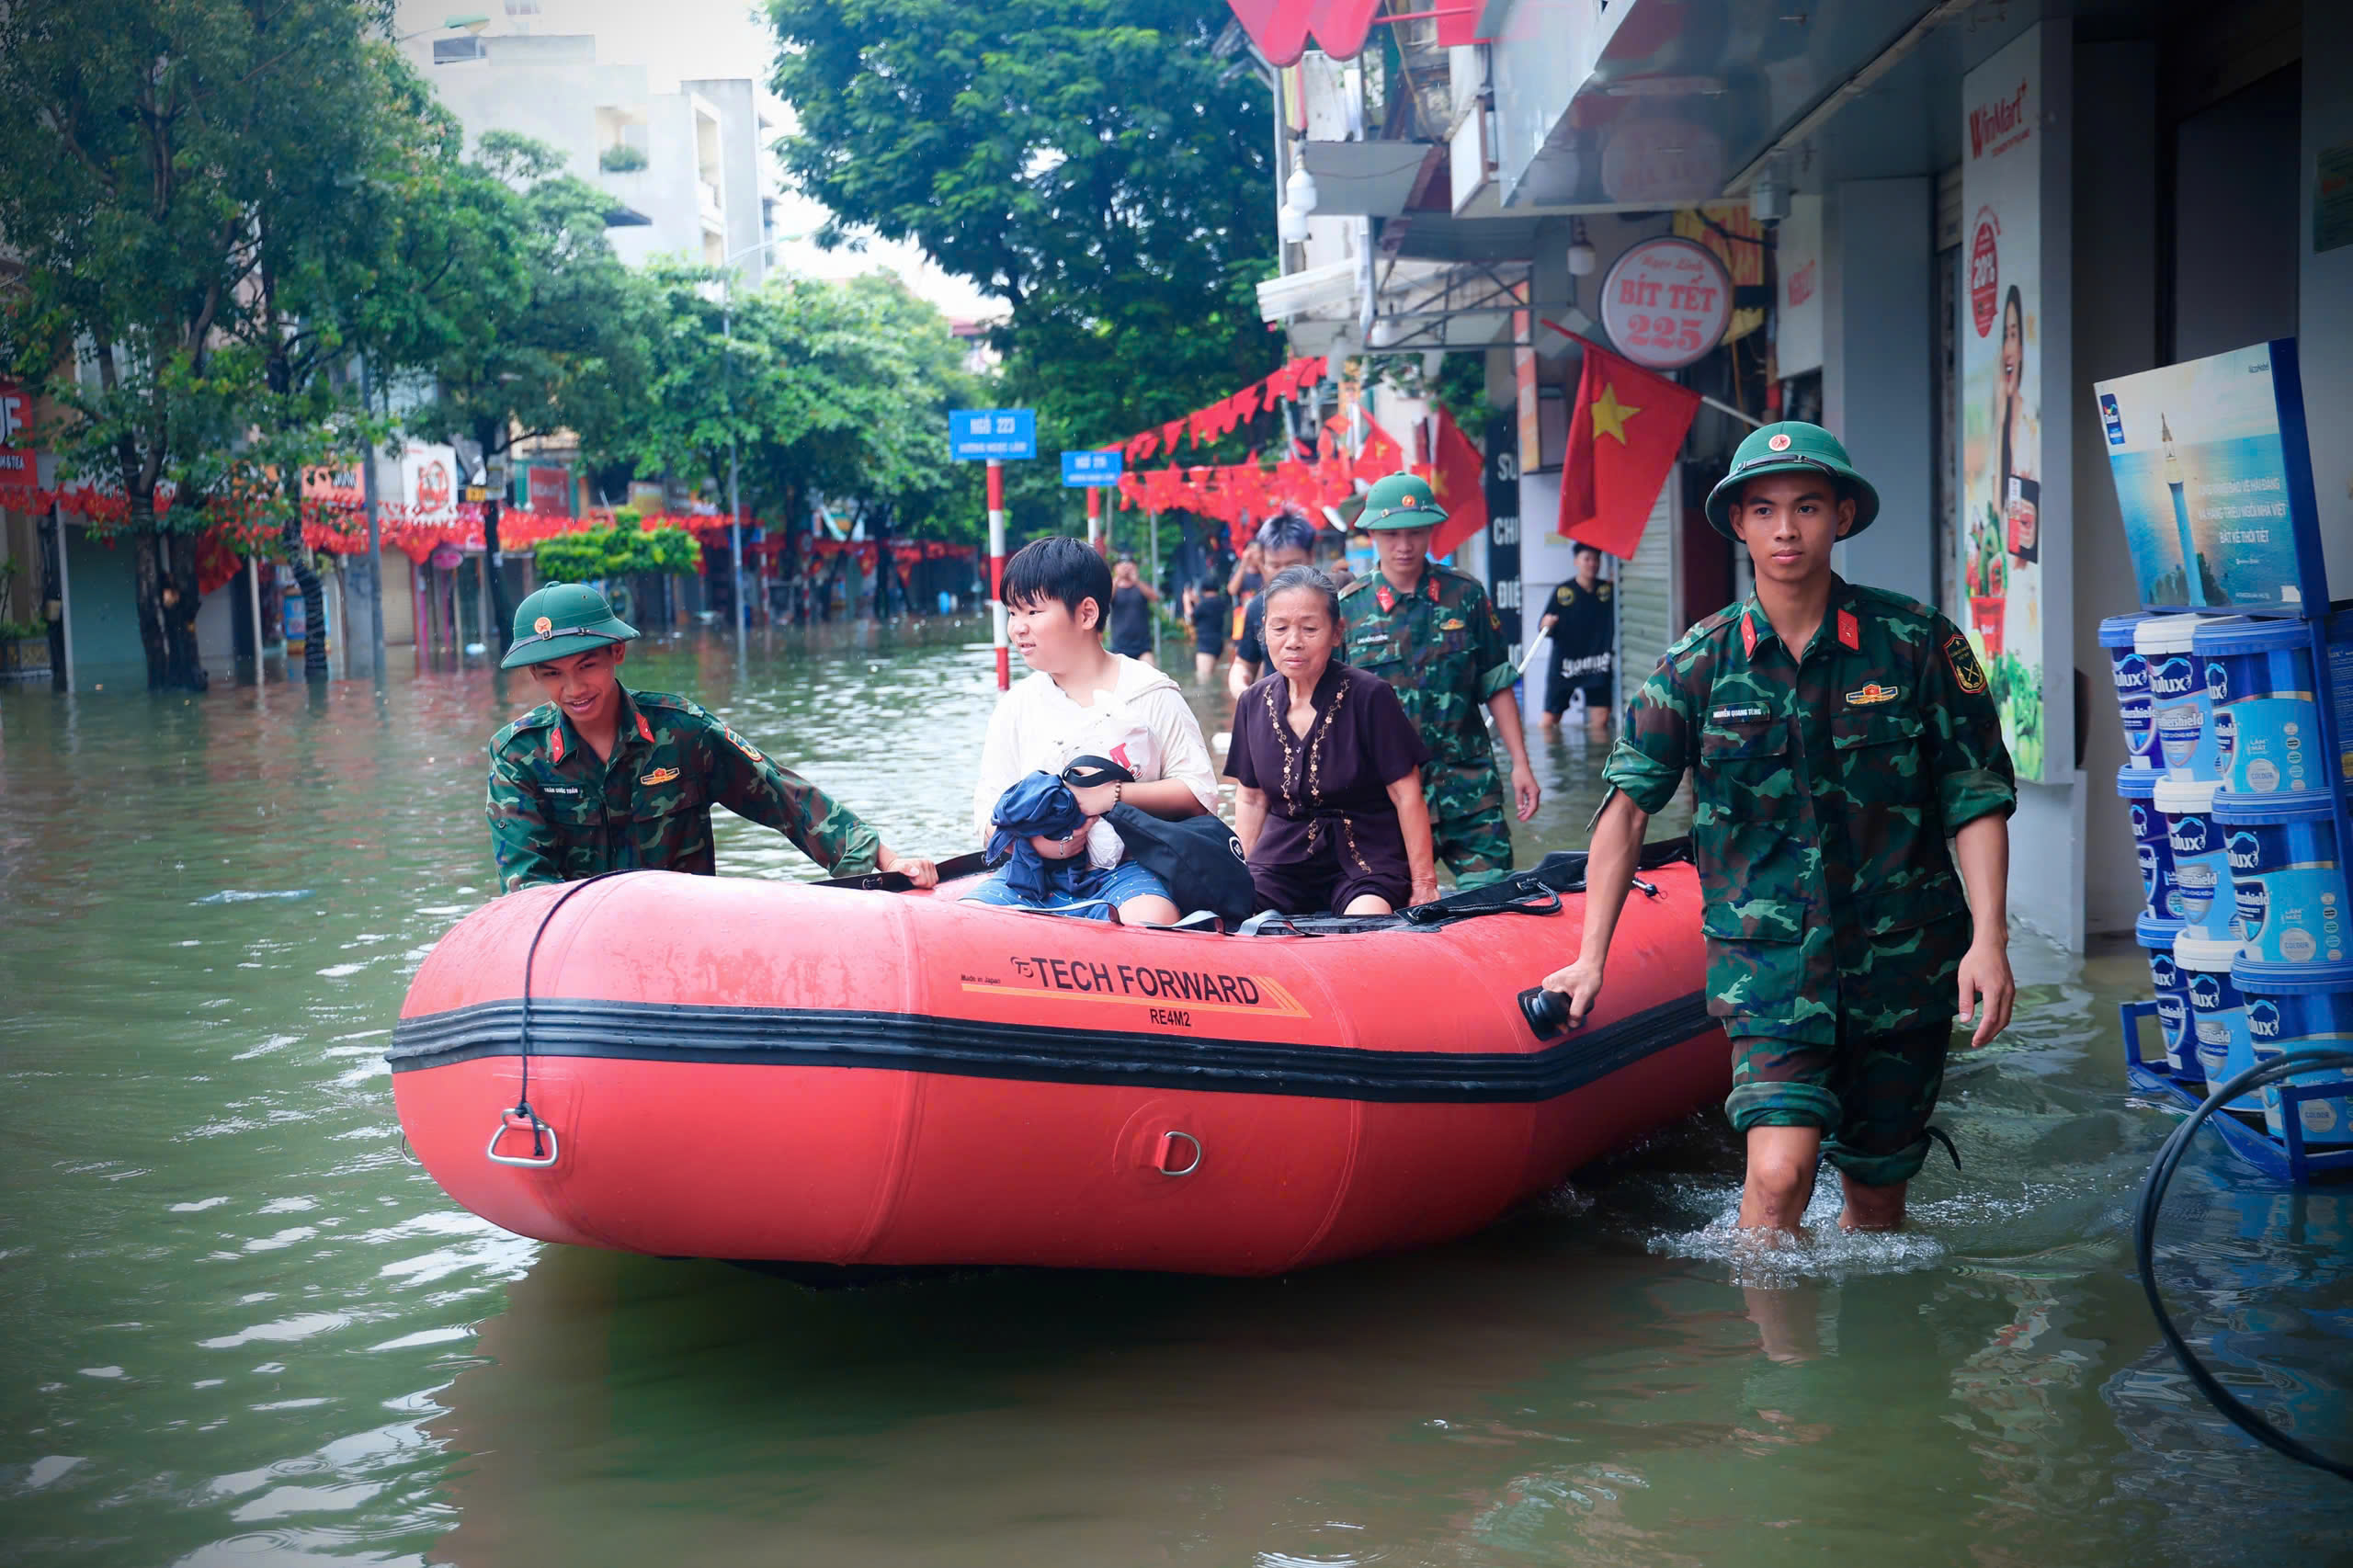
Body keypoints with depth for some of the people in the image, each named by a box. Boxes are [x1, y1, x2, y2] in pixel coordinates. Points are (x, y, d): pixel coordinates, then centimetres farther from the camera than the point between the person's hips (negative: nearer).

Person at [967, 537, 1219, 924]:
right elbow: (989, 809, 10)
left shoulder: (1150, 695, 3)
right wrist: (1035, 841, -12)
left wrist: (1113, 795, -13)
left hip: (1128, 867, -3)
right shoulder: (1018, 705, 12)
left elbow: (1200, 793, -1)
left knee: (1153, 919, -38)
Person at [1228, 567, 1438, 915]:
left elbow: (1407, 795, -6)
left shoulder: (1370, 696, -9)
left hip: (1367, 858, -4)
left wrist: (1424, 882, -6)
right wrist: (1241, 880, 13)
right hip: (1285, 857, 4)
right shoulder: (1254, 703, 5)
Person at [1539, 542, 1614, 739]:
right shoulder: (1563, 592, -2)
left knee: (1600, 720, -4)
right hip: (1564, 664, -2)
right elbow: (1543, 629, -1)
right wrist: (1545, 626, -26)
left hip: (1597, 667, 2)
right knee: (1549, 720, -2)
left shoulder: (1608, 590, 5)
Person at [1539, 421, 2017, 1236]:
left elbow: (1976, 798, 0)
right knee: (1779, 1173, -19)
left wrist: (1988, 939, -10)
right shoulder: (1700, 662, -1)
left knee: (1876, 1195, 13)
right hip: (1766, 956, -1)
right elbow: (1629, 802, 2)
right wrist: (1591, 956, -1)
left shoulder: (1914, 641, -3)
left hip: (1902, 958, 1)